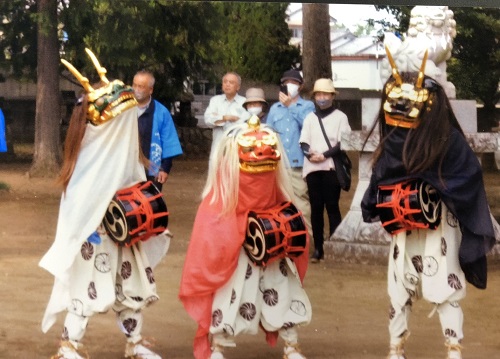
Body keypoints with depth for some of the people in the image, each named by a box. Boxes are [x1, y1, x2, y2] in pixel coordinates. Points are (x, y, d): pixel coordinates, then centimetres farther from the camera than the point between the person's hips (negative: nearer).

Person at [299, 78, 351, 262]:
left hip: (331, 167, -3)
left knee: (332, 206, -6)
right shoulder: (309, 118, 16)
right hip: (312, 168, 3)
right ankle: (318, 248, 3)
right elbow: (303, 142, 10)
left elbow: (343, 143, -3)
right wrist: (309, 153, -12)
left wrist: (324, 155, -14)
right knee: (316, 207, 2)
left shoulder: (340, 117, 5)